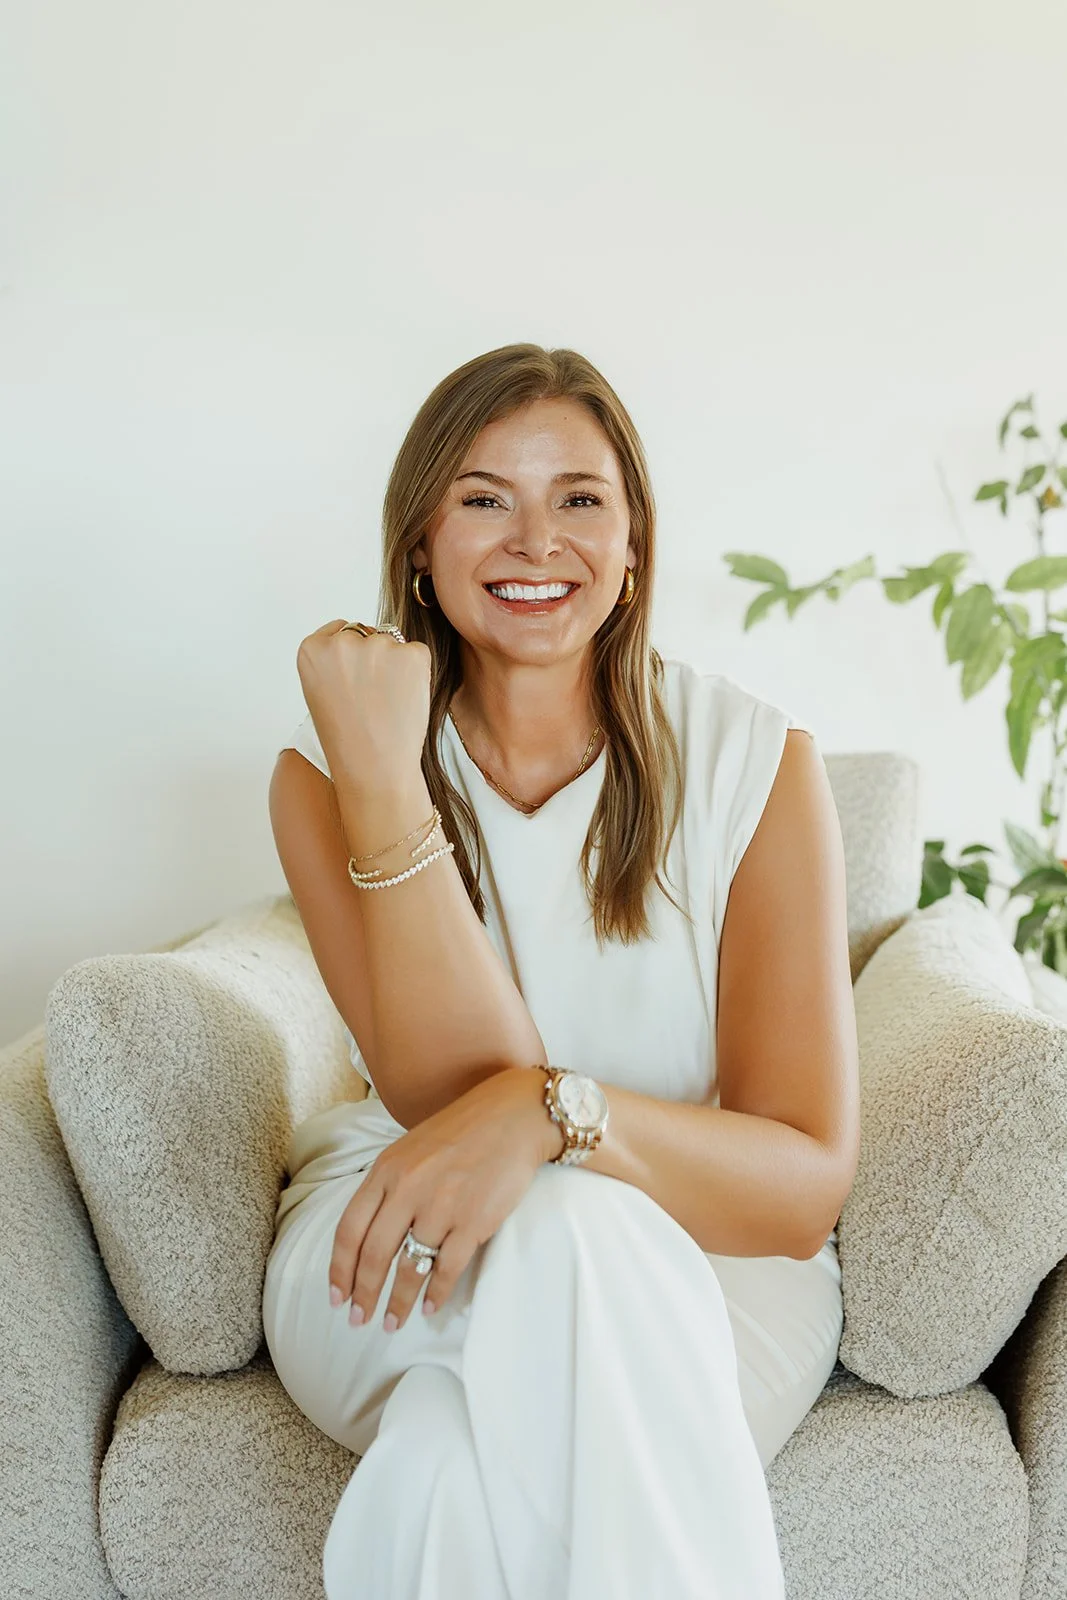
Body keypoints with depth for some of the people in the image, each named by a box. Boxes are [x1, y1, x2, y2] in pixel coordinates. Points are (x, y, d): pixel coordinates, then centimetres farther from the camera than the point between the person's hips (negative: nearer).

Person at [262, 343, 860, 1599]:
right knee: (567, 1236, -34)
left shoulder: (755, 761, -9)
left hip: (701, 1252, -1)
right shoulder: (323, 773, -6)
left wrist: (554, 1112, -34)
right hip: (387, 1245, 2)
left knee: (460, 1471, -34)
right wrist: (380, 786, -28)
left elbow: (807, 1183, -15)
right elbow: (452, 1103, -18)